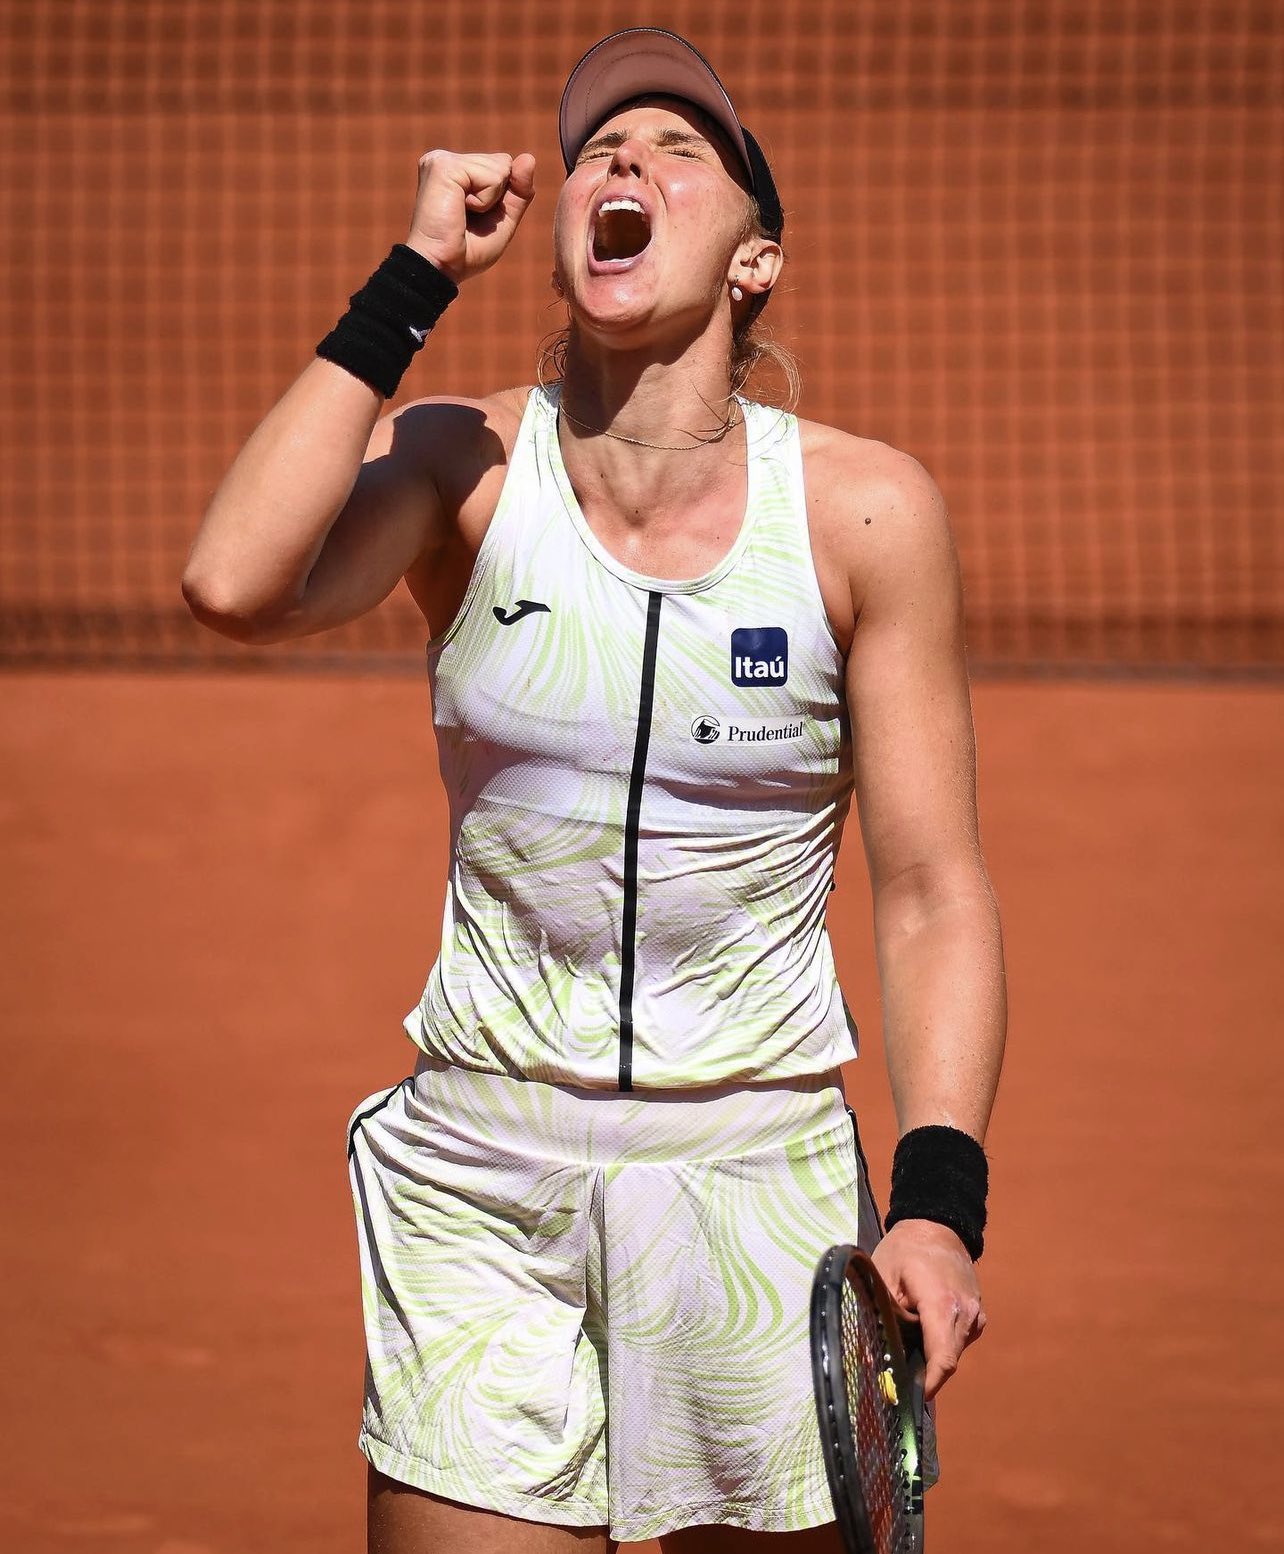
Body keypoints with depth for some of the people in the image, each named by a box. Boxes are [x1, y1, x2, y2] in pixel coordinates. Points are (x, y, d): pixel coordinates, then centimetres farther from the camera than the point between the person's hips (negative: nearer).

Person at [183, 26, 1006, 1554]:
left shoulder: (865, 510, -3)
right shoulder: (463, 468, -1)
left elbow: (932, 893, -1)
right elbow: (234, 583, -22)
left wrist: (940, 1198, -13)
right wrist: (415, 278, -15)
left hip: (759, 1170, 0)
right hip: (482, 1183, 0)